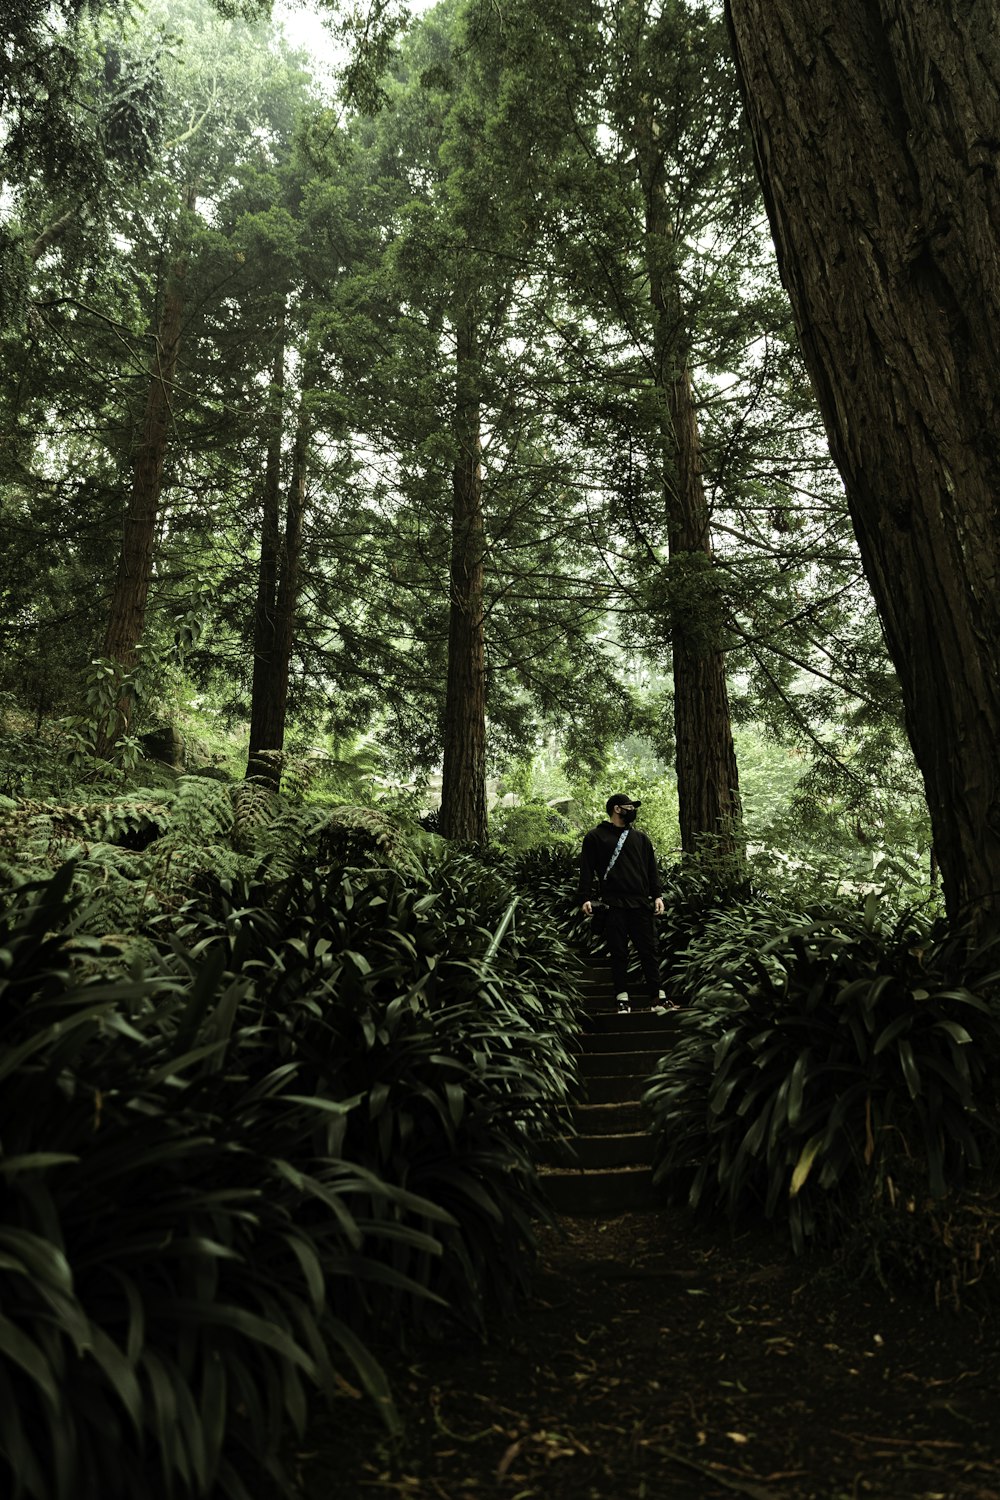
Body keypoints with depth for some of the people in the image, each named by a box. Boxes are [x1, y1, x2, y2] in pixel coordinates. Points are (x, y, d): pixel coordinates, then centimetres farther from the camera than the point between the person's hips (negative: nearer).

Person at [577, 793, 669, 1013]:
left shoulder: (641, 837, 18)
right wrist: (585, 898, -6)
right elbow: (586, 870, 2)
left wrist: (657, 895, 5)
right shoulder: (596, 837, 7)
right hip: (614, 905, -3)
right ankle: (622, 997, 8)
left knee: (648, 950, 3)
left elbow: (652, 869, 16)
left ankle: (657, 995, 7)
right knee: (618, 952, 2)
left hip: (641, 904, 3)